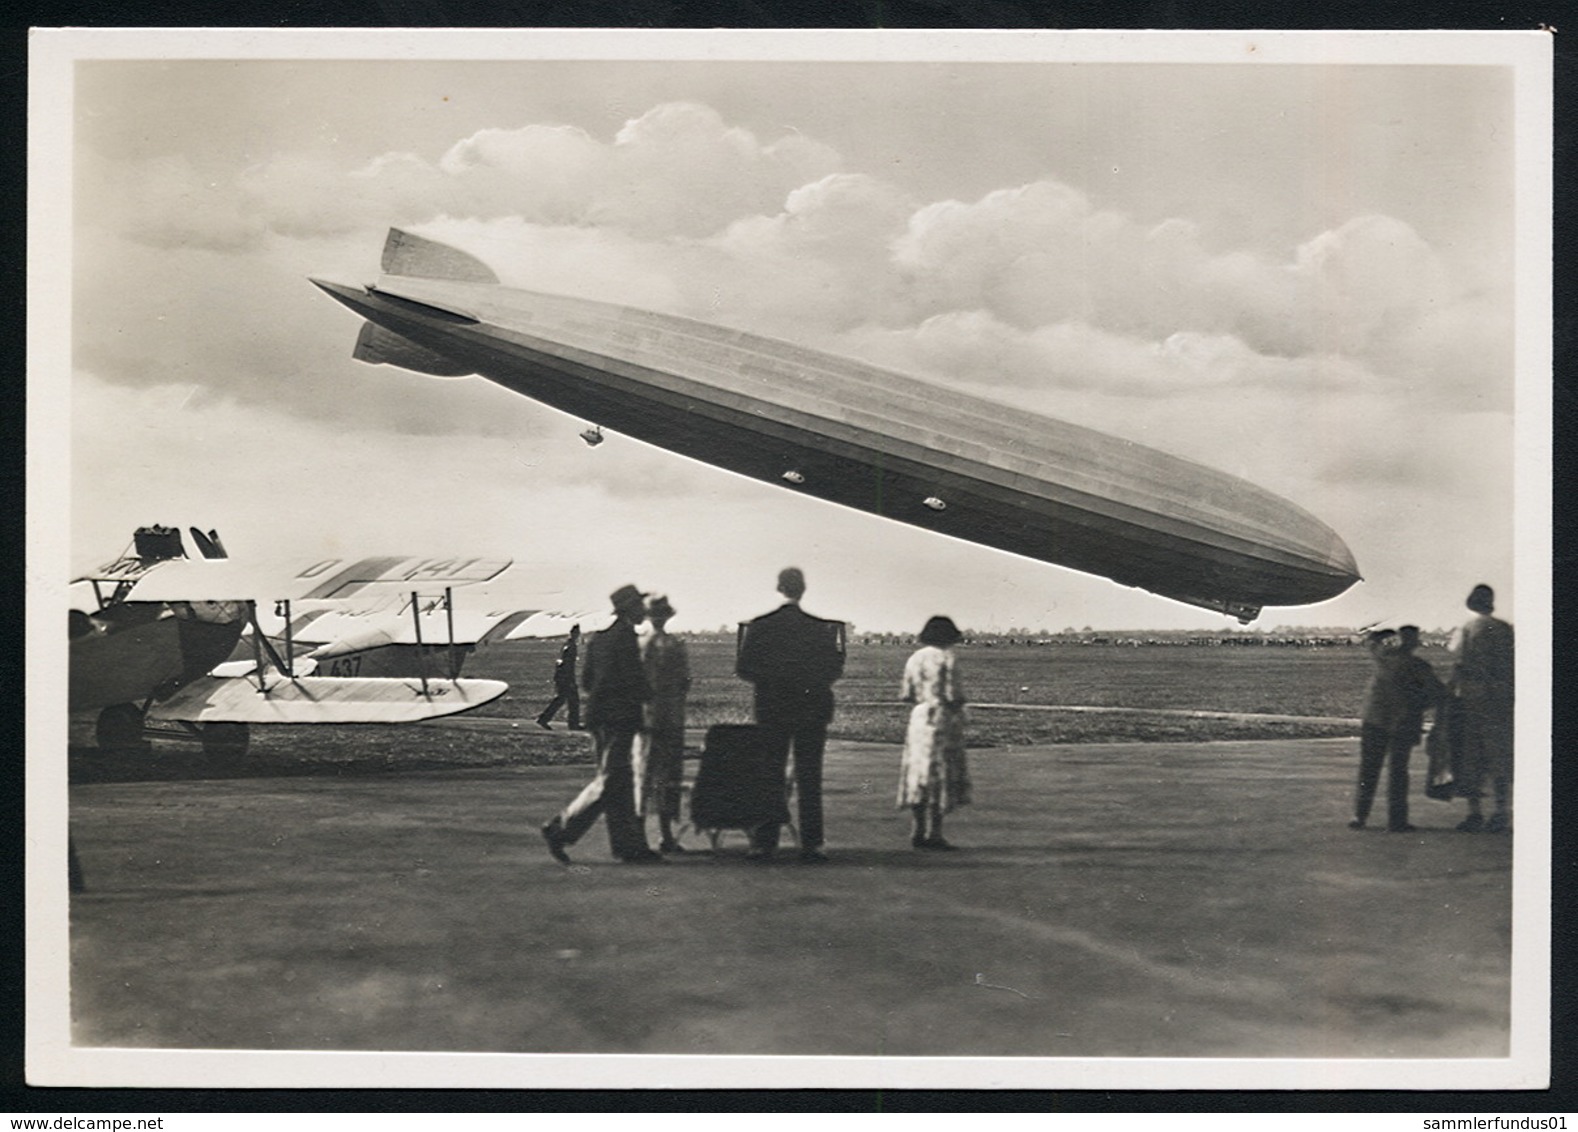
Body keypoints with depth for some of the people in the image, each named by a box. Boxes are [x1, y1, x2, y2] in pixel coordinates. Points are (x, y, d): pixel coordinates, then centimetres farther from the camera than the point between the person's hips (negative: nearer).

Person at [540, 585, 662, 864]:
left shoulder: (599, 637, 13)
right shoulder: (625, 637, -13)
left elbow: (586, 680, 16)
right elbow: (634, 679, -18)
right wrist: (648, 695, 1)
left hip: (600, 715, 10)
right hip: (618, 718, -9)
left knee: (620, 782, 11)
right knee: (609, 782, -7)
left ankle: (629, 844, 14)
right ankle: (560, 831, -7)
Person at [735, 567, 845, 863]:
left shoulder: (759, 626, -4)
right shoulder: (822, 627, -5)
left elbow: (742, 667, -4)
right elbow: (835, 669, -2)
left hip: (772, 708, 0)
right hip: (813, 709, 0)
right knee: (809, 778, 4)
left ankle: (763, 844, 4)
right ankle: (810, 845, 2)